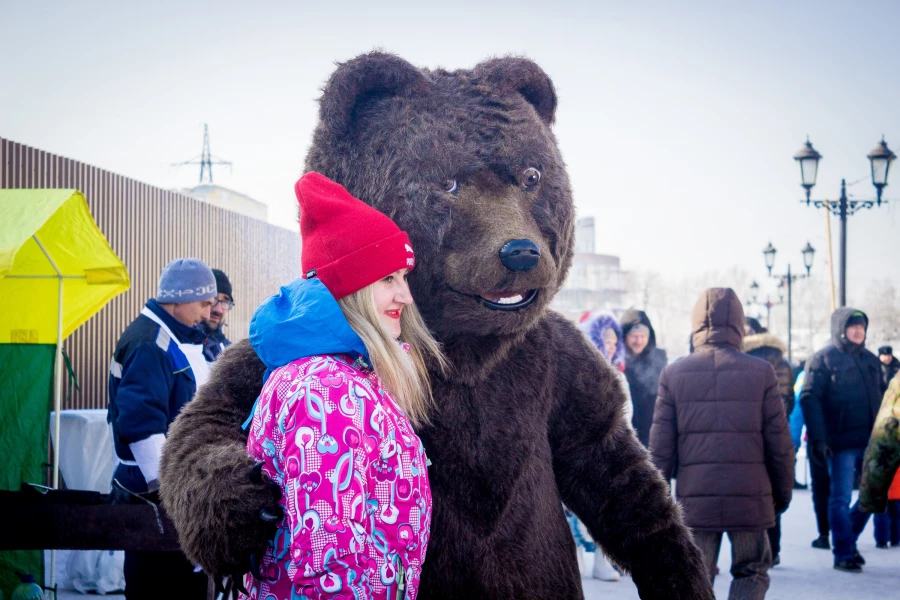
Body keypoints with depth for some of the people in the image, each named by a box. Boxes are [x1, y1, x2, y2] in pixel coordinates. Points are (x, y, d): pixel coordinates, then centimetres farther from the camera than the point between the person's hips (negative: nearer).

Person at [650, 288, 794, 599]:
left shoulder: (673, 374, 1)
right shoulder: (761, 372, -2)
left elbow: (660, 447, 1)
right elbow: (779, 443, 1)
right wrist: (783, 492, 14)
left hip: (694, 500, 1)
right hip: (750, 498, -1)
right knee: (752, 573, 14)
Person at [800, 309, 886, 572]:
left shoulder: (870, 360, 16)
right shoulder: (822, 359, -4)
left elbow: (881, 396, 21)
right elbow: (809, 399, -10)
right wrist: (817, 438, -18)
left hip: (869, 441, 6)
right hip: (841, 442, -6)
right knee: (841, 498, -1)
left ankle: (848, 538, 28)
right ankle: (844, 555, 6)